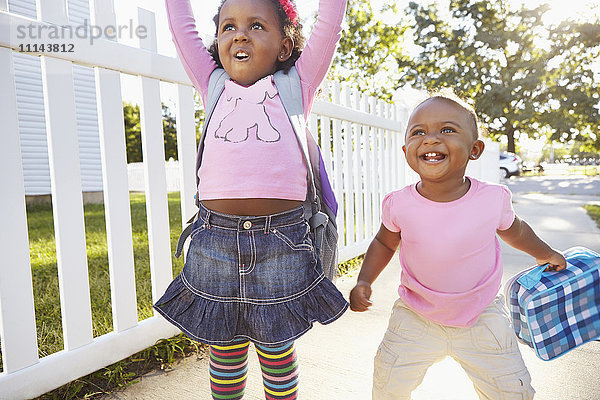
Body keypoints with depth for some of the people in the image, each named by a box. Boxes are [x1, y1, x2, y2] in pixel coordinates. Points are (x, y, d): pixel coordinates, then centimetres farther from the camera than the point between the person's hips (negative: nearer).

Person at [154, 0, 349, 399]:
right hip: (215, 243, 2)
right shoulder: (215, 88, 12)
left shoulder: (295, 87, 7)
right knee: (225, 350, 17)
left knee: (277, 348, 15)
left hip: (281, 243, -2)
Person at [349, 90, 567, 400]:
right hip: (416, 317, 0)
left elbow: (514, 231, 6)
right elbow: (384, 242, 2)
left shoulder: (493, 199, -18)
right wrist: (364, 281, -11)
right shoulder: (398, 205, -19)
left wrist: (544, 253, 23)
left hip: (481, 319, 1)